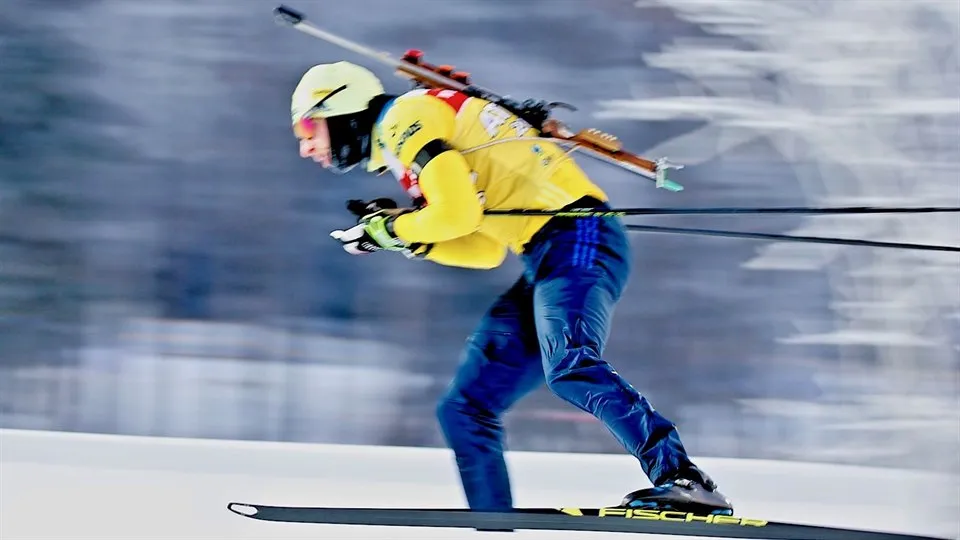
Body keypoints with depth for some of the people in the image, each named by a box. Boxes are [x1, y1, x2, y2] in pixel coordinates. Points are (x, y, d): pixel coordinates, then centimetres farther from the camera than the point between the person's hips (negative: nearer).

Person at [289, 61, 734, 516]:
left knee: (570, 369, -33)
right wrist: (408, 236, 13)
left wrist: (391, 228, 0)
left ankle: (681, 480, -42)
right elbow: (486, 250, 25)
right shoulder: (408, 137, 26)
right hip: (549, 257, 10)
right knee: (464, 408, 9)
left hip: (576, 238, -10)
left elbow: (456, 212, -16)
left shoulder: (404, 117, -2)